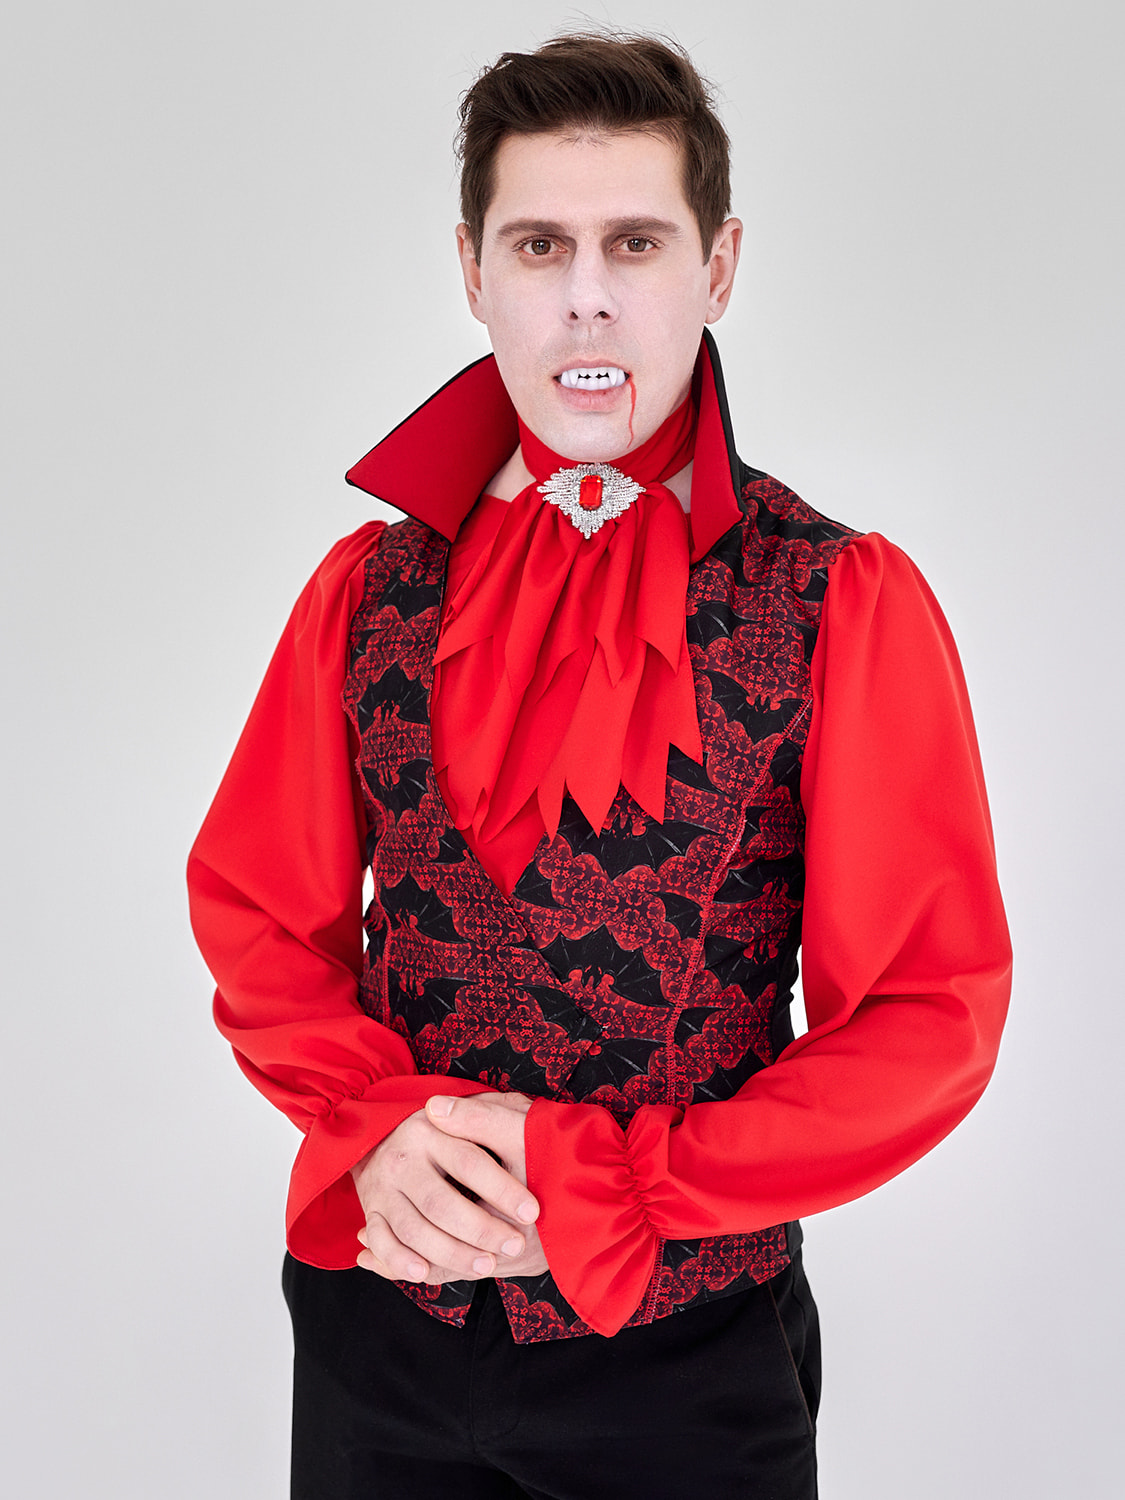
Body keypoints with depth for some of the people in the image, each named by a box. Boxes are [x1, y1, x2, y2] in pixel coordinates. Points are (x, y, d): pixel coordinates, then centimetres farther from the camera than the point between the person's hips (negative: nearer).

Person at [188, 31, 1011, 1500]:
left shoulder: (845, 603, -10)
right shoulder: (371, 589, 0)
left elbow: (933, 1017, -11)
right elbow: (257, 909, 5)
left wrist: (604, 1188, -18)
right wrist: (378, 1123, -13)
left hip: (685, 1345, -2)